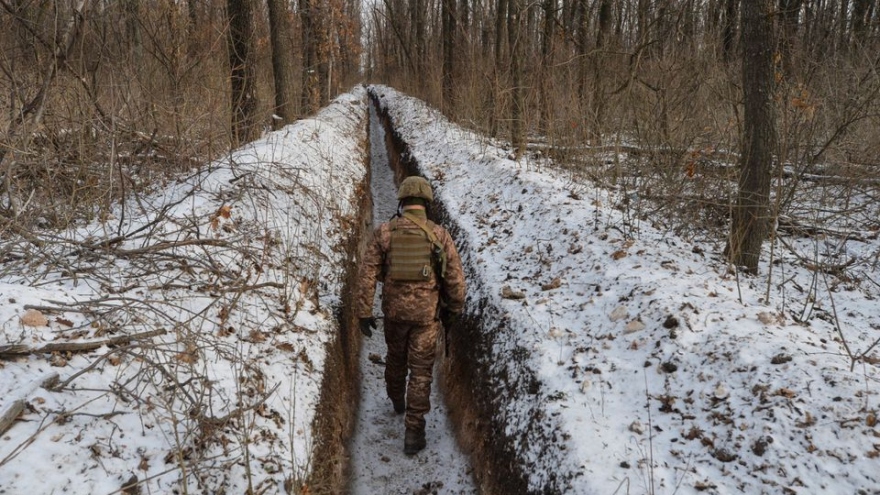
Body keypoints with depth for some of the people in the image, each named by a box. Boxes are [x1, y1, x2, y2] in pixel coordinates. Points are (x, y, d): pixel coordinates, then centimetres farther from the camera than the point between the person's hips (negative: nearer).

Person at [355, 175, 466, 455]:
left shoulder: (384, 232, -6)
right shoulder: (439, 235, -8)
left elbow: (367, 274, -8)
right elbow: (455, 277, -6)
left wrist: (363, 312, -2)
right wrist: (454, 309, 10)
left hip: (394, 310, 2)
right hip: (427, 313, -2)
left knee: (396, 357, 27)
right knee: (420, 371, 6)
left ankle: (397, 401, 51)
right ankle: (413, 432, 5)